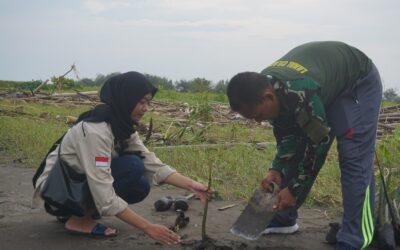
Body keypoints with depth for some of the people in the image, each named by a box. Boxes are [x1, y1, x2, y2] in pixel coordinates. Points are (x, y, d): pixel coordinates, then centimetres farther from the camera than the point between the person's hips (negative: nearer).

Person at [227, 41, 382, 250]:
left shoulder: (300, 94, -42)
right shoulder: (263, 86, -17)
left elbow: (318, 144, -30)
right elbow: (287, 132, -2)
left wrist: (294, 188, -23)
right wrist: (277, 168, -11)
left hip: (357, 83, -8)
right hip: (324, 86, 8)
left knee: (353, 158, -18)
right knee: (295, 152, 5)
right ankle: (284, 218, 17)